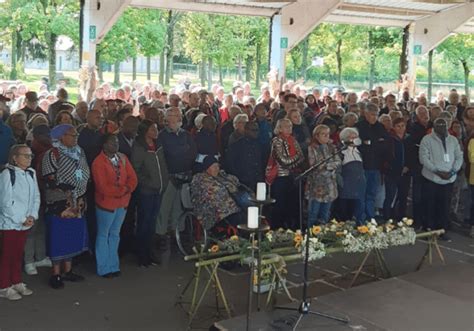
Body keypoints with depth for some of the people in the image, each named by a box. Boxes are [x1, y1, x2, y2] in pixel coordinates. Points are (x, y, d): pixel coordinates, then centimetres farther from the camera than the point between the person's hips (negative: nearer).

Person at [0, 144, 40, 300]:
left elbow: (36, 196, 9)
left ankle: (17, 282, 27)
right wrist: (21, 220, -14)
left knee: (19, 254, 15)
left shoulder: (31, 173, 6)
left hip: (25, 223, 6)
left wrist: (32, 216, -6)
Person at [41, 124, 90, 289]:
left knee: (73, 235, 12)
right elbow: (49, 180, -14)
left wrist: (81, 195, 8)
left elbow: (86, 174, 15)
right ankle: (56, 274, 9)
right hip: (59, 203, -6)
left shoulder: (79, 152, 9)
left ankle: (68, 271, 24)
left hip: (77, 202, 6)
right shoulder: (52, 154, -9)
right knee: (58, 237, -1)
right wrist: (65, 190, -15)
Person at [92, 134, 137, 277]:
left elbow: (132, 178, 1)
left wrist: (127, 189, -19)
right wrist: (123, 190, -16)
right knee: (103, 235, 9)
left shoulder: (122, 158, 2)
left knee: (115, 234, 16)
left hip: (122, 203, 6)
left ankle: (113, 265, 27)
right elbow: (103, 187, -21)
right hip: (106, 204, -6)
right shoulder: (98, 163, -17)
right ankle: (104, 268, 19)